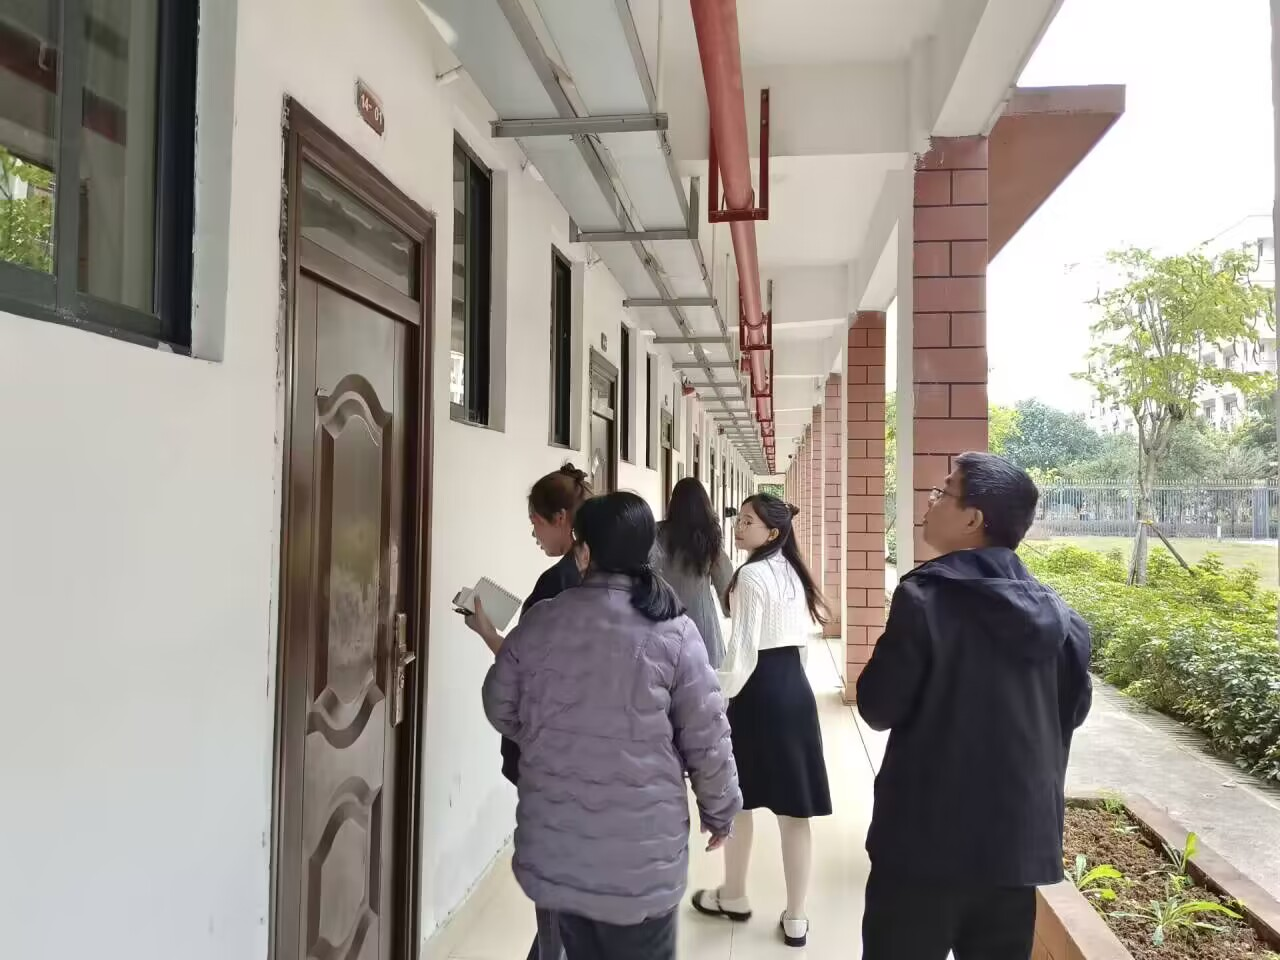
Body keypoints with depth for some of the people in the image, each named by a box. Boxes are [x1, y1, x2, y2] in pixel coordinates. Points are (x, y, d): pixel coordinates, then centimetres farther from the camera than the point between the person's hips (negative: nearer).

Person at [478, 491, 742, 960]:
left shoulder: (539, 622, -5)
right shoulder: (673, 631, -12)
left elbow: (502, 710, 8)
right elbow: (707, 739, -8)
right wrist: (721, 811, 8)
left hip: (554, 844, 3)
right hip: (638, 850, -2)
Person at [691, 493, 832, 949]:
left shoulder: (751, 575, -15)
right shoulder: (792, 571, 10)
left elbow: (743, 647, -17)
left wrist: (721, 697, -9)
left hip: (758, 690, -7)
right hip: (795, 688, 7)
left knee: (738, 798, 13)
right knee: (793, 807, 8)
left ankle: (733, 897, 30)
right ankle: (795, 918, 15)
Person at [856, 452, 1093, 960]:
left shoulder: (924, 598, -17)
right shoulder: (1055, 613, 1)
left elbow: (879, 707, -10)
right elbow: (1073, 709, 13)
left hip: (927, 838, -5)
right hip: (1019, 839, 5)